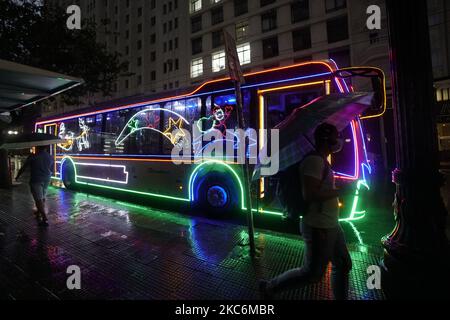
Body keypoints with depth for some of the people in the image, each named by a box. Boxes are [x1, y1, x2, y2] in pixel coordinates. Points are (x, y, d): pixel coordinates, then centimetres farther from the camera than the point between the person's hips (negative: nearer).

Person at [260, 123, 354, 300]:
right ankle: (269, 288, 18)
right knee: (313, 273, 2)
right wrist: (341, 192, -19)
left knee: (343, 265, 19)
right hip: (319, 228, -10)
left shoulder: (321, 161, 13)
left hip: (331, 225, 10)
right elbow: (309, 194, -28)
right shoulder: (314, 160, -20)